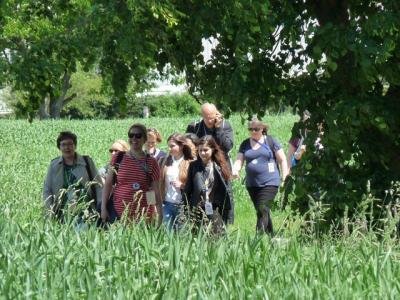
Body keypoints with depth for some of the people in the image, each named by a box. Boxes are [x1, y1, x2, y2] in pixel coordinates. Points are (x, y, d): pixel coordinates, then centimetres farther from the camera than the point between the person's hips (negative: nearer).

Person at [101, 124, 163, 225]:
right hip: (119, 212, 1)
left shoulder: (151, 162, 4)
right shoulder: (118, 158, 6)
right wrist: (103, 207, -1)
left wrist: (160, 215, -2)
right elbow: (108, 184, 7)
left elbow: (156, 190, 4)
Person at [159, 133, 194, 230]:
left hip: (182, 205, -3)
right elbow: (160, 183, 11)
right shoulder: (165, 161, 9)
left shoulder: (190, 164, -3)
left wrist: (182, 185, -16)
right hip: (167, 204, 3)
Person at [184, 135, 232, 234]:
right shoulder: (193, 166, 6)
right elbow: (187, 190, 8)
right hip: (197, 212, 2)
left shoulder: (221, 167, 1)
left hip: (215, 211, -1)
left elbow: (226, 191, 2)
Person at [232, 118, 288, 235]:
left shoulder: (270, 141, 0)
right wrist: (235, 170, -18)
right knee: (261, 211, 11)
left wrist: (284, 178, -3)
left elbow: (282, 160, 3)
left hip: (269, 183, -5)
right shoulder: (245, 144, 11)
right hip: (252, 184, 5)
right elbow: (239, 160, 4)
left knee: (262, 209, -18)